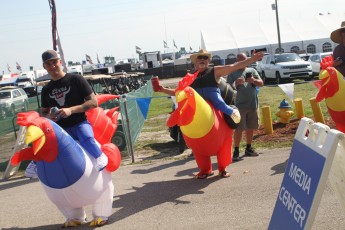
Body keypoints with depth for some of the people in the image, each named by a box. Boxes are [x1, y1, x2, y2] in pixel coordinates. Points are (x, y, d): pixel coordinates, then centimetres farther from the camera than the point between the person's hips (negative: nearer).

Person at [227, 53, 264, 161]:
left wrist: (254, 81, -15)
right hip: (239, 106, -4)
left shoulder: (252, 71, 11)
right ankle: (236, 151, 4)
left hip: (252, 105, 4)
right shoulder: (232, 73, 2)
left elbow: (261, 83, 7)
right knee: (238, 129, -4)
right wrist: (236, 83, -24)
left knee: (250, 127, 12)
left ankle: (249, 148, 26)